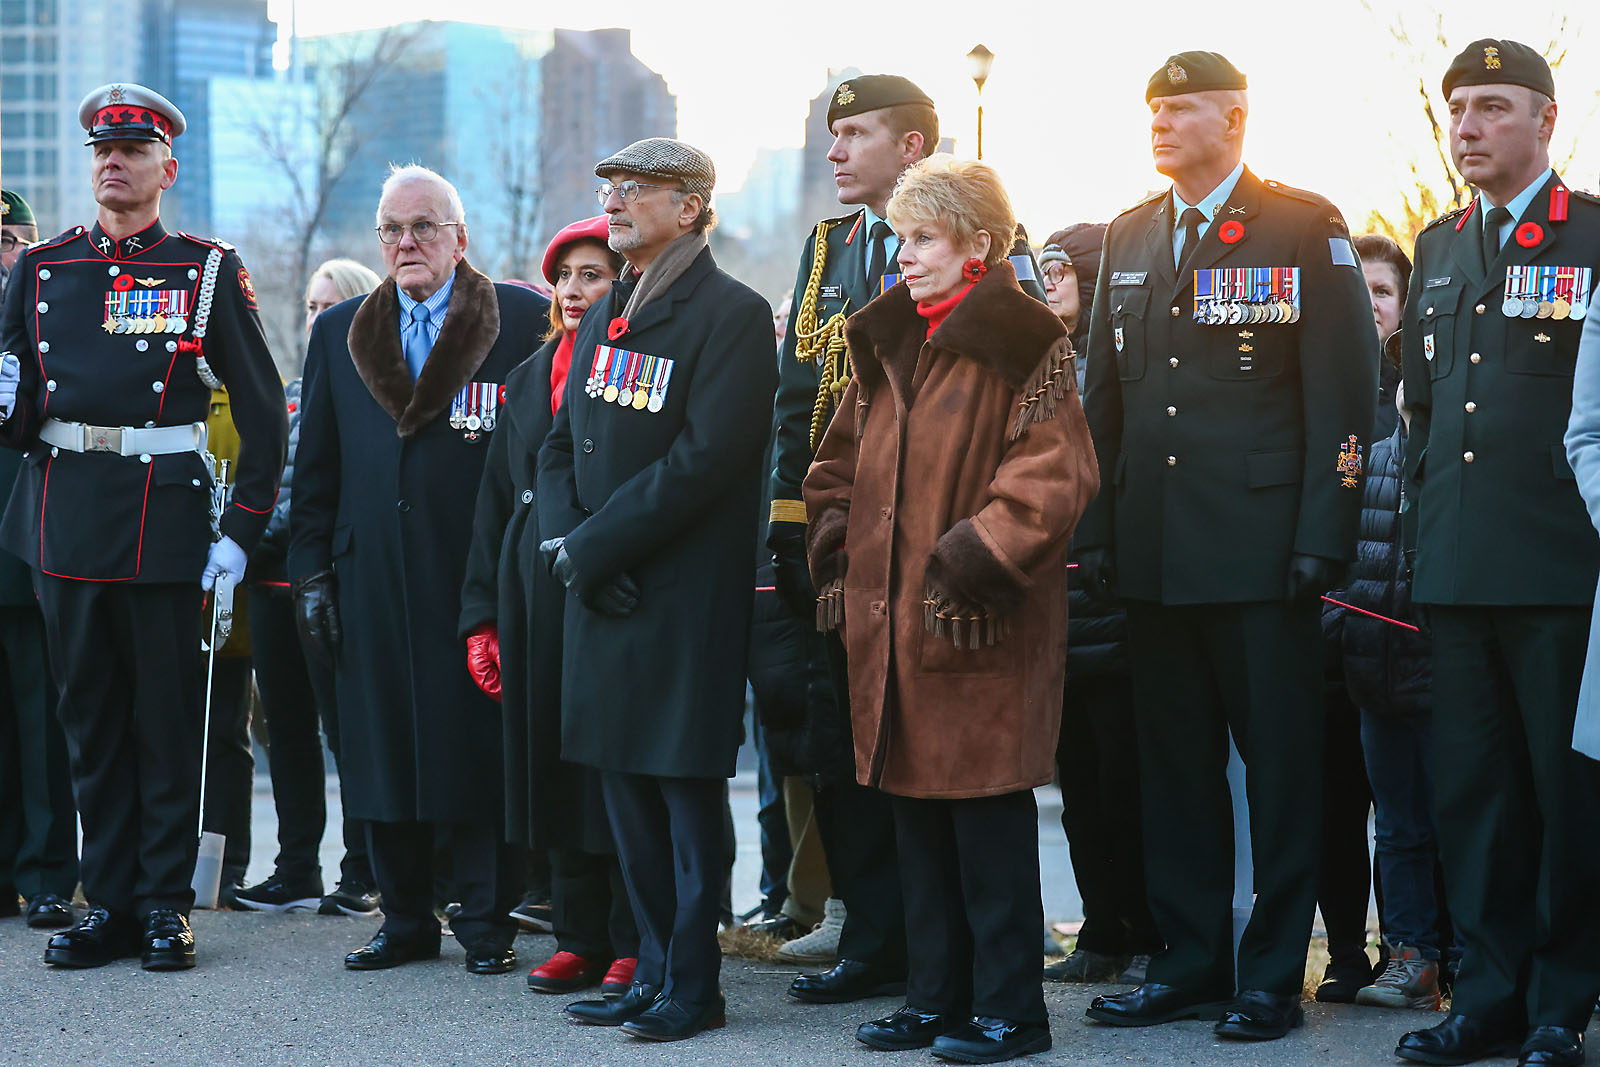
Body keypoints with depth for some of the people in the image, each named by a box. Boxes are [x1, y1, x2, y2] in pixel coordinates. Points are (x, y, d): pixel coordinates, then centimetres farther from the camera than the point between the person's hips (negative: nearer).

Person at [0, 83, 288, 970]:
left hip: (165, 515, -3)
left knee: (167, 715, 2)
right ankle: (109, 901, 16)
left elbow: (262, 408, 1)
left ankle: (166, 903, 10)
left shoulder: (207, 271, 1)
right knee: (89, 719, 8)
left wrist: (243, 529, -4)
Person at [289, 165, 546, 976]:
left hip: (478, 576, -4)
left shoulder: (523, 322, 1)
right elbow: (315, 468, 14)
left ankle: (487, 922, 9)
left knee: (481, 751, -1)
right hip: (372, 582, 4)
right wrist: (311, 572, 7)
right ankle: (406, 921, 17)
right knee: (384, 751, 6)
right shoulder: (339, 334, 14)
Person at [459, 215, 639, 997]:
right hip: (537, 597, 6)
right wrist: (482, 619, 11)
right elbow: (495, 505, 17)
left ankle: (637, 946, 4)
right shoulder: (526, 381, 16)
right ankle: (580, 938, 16)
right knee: (554, 764, 7)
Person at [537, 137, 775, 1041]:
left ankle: (694, 985, 6)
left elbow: (705, 458, -18)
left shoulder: (732, 315, -10)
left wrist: (594, 547, -15)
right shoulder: (603, 317, 16)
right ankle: (657, 971, 20)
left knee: (688, 790, -2)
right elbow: (562, 445, 17)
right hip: (604, 594, 8)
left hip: (687, 595, -8)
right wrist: (568, 542, -2)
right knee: (628, 792, 11)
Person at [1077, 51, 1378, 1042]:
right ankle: (1191, 962, 19)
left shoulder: (1305, 227, -2)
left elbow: (1345, 392, -6)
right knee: (1175, 764, 10)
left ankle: (1273, 976, 8)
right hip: (1156, 552, 5)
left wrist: (1323, 537, -12)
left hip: (1264, 546, -5)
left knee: (1281, 765, 0)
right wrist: (1097, 531, 9)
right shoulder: (1130, 236, 15)